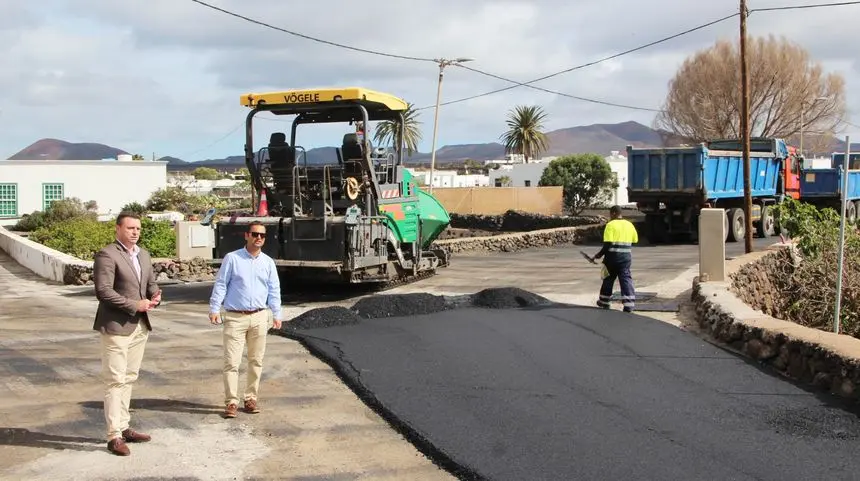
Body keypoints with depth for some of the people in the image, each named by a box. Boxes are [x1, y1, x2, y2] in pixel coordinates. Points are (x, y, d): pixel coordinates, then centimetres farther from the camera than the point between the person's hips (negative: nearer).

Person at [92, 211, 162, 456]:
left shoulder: (143, 254, 13)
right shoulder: (107, 255, -13)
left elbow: (151, 282, 20)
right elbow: (103, 291, -19)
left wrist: (155, 296, -4)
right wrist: (135, 305, -19)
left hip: (139, 326, 8)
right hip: (116, 326, -8)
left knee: (129, 379, 14)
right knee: (116, 381, -5)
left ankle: (123, 427, 24)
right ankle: (114, 436, -1)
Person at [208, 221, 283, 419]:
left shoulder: (268, 263, 8)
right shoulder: (232, 258, -2)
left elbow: (274, 290, 11)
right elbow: (220, 285, -2)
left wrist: (276, 314, 7)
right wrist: (214, 309, -8)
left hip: (259, 317, 4)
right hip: (235, 317, -3)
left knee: (256, 361, 9)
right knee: (231, 361, -5)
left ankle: (251, 398, 20)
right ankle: (231, 402, 0)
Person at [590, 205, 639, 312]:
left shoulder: (611, 225, -9)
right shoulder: (629, 225, 9)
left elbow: (607, 244, -15)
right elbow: (634, 241, 11)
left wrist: (599, 254, -6)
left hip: (613, 256, -4)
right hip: (626, 256, 4)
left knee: (608, 279, 12)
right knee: (626, 279, 1)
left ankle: (604, 301, 26)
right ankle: (629, 304, -10)